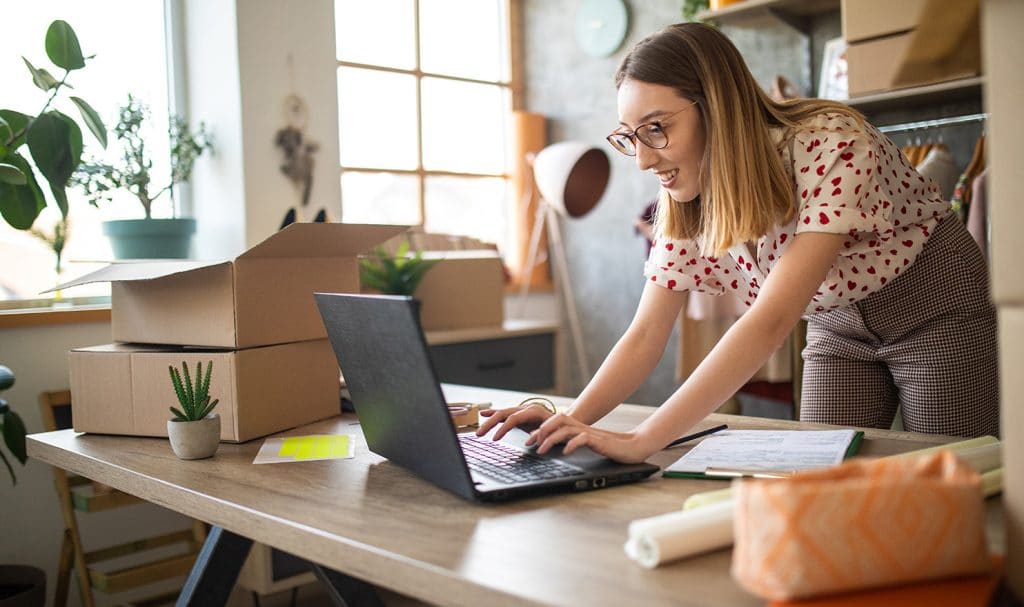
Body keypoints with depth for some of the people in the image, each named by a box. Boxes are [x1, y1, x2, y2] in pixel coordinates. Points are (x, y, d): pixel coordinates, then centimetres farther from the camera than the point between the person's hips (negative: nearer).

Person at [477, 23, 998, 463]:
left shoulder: (834, 146, -34)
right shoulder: (686, 204, -14)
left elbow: (771, 320, -43)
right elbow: (646, 334, -13)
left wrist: (642, 440, -48)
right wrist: (572, 421, -31)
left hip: (939, 314, -4)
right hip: (837, 328, 5)